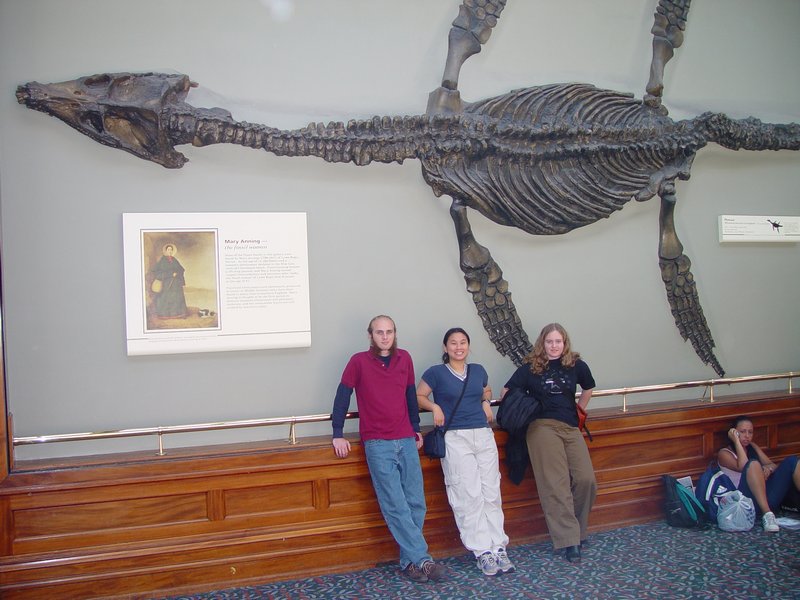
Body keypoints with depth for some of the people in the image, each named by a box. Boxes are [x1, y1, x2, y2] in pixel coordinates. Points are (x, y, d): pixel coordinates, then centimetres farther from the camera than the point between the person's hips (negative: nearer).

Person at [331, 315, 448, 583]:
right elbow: (342, 397, 1)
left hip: (406, 441, 4)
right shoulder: (358, 361, -2)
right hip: (377, 444, -4)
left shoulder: (404, 358, 9)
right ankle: (421, 560, -6)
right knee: (395, 506, -9)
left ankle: (409, 561, 10)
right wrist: (338, 435, 0)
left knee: (416, 504, 1)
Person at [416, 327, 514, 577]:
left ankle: (498, 547, 9)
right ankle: (483, 552, 0)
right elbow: (419, 396, 7)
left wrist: (486, 402, 11)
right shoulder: (436, 372, 1)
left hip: (484, 435, 4)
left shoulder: (478, 370, 14)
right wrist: (435, 406, -9)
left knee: (491, 493, 3)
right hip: (455, 438, -4)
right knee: (469, 495, -7)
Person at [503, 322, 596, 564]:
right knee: (556, 485, -10)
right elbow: (508, 392, 8)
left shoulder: (576, 365, 9)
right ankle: (568, 540, -8)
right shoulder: (530, 368, 3)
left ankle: (577, 531, 12)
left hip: (571, 427, 3)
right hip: (542, 427, -3)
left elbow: (588, 388, 27)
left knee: (586, 480, -9)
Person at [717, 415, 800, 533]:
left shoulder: (753, 447, 25)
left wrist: (768, 468, -9)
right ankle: (767, 514, -41)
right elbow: (743, 467, -12)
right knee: (753, 463, -32)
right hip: (748, 499, -6)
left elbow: (773, 466, 14)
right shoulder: (724, 453, 7)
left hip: (768, 497, 6)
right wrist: (736, 441, -7)